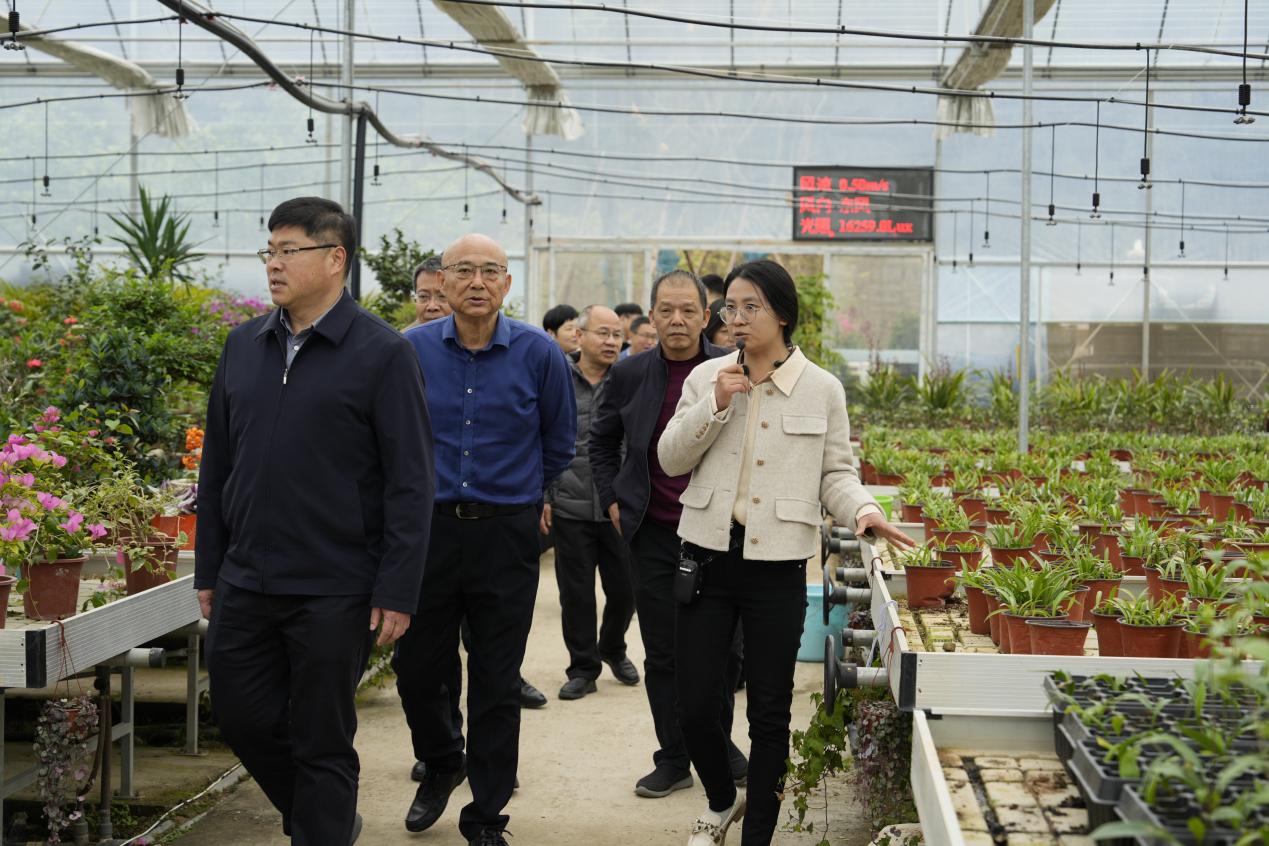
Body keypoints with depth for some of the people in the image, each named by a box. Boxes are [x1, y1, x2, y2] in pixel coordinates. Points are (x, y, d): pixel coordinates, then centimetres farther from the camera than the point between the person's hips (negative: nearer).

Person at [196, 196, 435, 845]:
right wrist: (209, 570, 12)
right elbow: (217, 467, 14)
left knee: (322, 742, 5)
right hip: (246, 583, 6)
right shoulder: (243, 346, 9)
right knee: (242, 716, 13)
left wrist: (397, 591, -14)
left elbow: (410, 483, -10)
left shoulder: (382, 354, -8)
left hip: (334, 591, -6)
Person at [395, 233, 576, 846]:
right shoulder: (412, 350, -2)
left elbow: (560, 442, 11)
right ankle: (441, 764, 39)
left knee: (496, 686, 5)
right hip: (430, 527, 1)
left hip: (506, 535, -1)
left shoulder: (539, 354, -4)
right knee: (415, 669, 8)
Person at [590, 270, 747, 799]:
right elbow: (601, 442, 14)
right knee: (662, 652, 7)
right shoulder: (629, 375, 0)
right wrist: (612, 501, 6)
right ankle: (673, 760, 19)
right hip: (653, 536, 1)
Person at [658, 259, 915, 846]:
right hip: (708, 556, 2)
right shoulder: (707, 378, 5)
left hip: (777, 567, -2)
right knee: (693, 702, 4)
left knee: (769, 712, 6)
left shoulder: (822, 389, 1)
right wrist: (715, 406, -10)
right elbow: (671, 459, 3)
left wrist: (863, 511, -16)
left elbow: (835, 473, 4)